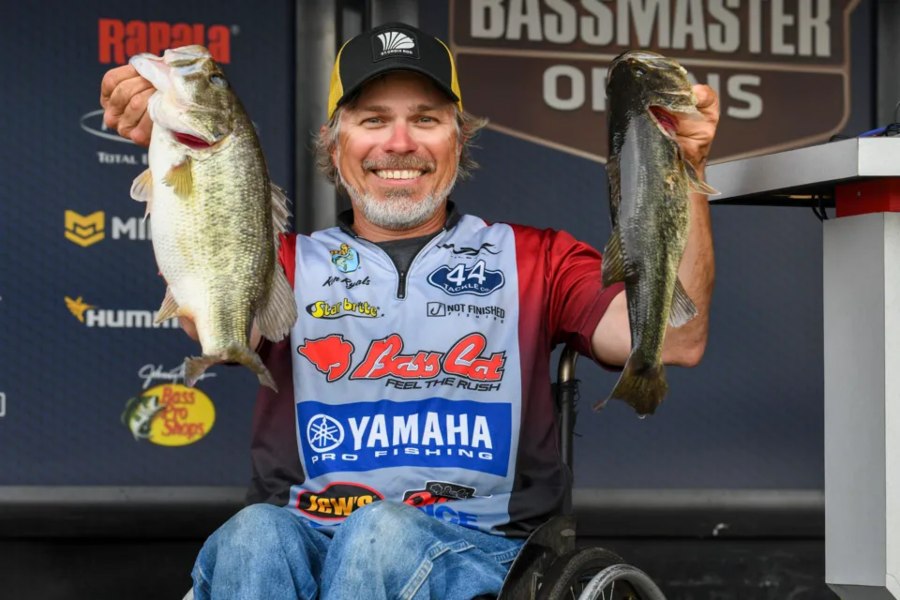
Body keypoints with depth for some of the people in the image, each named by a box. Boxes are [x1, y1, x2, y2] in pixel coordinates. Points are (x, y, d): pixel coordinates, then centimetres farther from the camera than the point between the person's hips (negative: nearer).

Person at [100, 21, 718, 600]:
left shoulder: (532, 260, 15)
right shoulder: (290, 263, 15)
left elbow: (676, 342, -1)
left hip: (475, 550, 0)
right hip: (306, 539, 1)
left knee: (383, 532, -35)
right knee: (254, 535, -34)